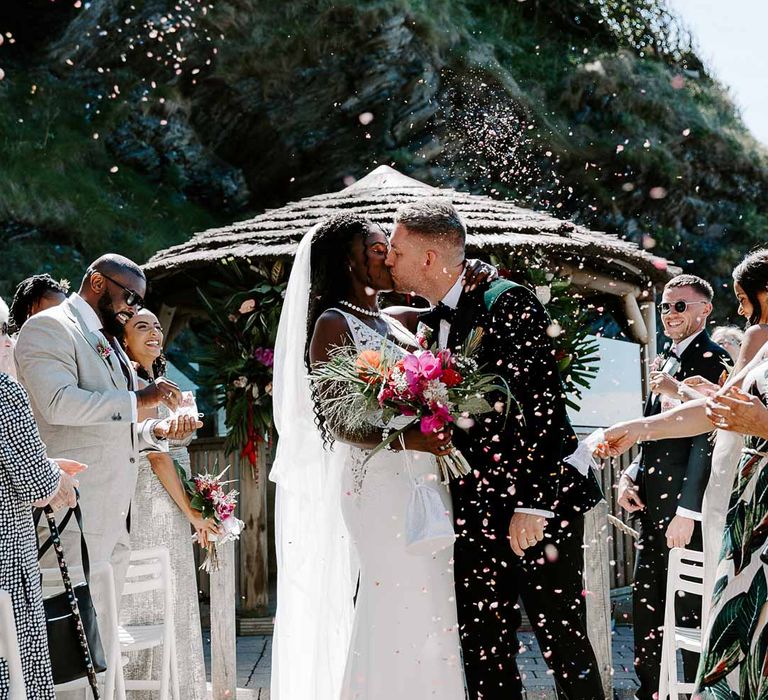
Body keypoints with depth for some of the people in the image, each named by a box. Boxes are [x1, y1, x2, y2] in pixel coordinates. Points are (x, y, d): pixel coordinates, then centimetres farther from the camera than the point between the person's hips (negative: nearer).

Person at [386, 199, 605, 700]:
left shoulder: (508, 303, -9)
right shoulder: (430, 324, 14)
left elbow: (539, 405, -16)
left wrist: (531, 502, -20)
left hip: (538, 507, -7)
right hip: (475, 513, 7)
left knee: (564, 642, 0)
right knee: (484, 655, 9)